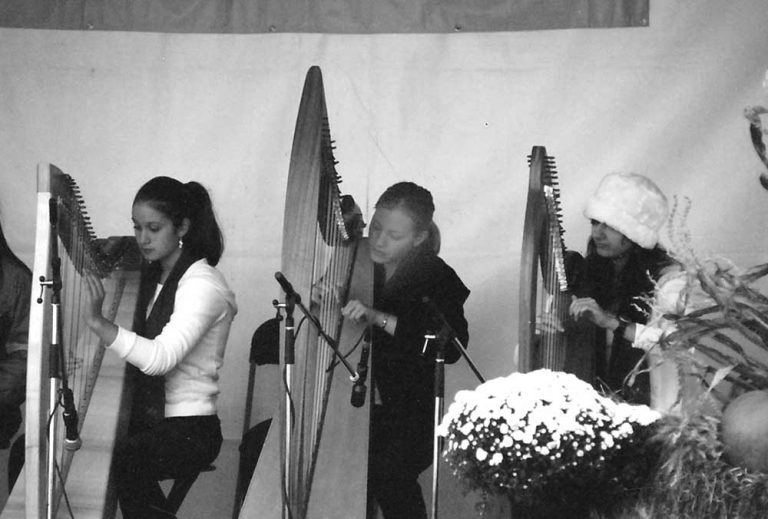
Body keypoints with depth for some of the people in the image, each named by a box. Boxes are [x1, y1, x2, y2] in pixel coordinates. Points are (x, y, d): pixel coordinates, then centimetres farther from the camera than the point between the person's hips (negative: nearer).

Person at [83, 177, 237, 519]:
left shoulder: (203, 285, -14)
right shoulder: (152, 275, 11)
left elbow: (161, 358, -28)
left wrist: (98, 323, -37)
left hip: (190, 429, -8)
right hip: (149, 419, 8)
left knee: (123, 460, -33)